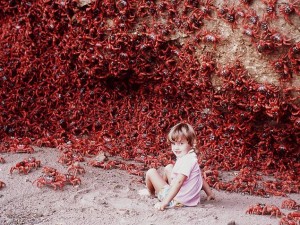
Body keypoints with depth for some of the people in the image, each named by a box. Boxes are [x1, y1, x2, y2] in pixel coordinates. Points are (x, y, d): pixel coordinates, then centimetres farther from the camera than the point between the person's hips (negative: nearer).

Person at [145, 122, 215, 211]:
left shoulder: (186, 161, -25)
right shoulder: (191, 157, 5)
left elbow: (179, 182, -32)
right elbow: (200, 178, 15)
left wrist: (165, 202, -35)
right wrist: (210, 194, 27)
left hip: (177, 200, -10)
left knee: (151, 172, 1)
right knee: (168, 168, 24)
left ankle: (153, 193, 31)